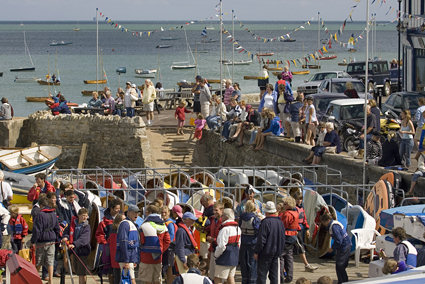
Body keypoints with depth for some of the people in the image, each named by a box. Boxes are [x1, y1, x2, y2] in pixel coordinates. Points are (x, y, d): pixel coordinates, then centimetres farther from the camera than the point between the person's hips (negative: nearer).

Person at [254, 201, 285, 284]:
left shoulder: (266, 222, -16)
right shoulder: (280, 222, 8)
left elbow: (261, 239, -17)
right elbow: (283, 238, 16)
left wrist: (256, 252, -10)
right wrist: (280, 251, 23)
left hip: (266, 252, -7)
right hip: (277, 252, 7)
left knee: (262, 274, -3)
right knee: (274, 274, 11)